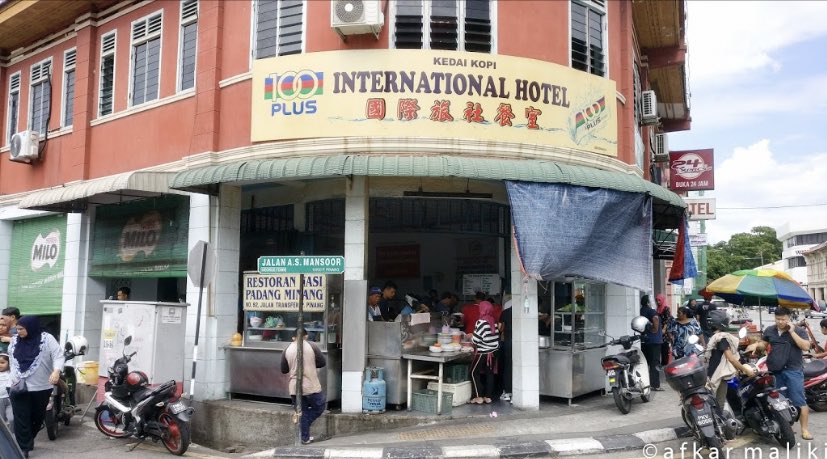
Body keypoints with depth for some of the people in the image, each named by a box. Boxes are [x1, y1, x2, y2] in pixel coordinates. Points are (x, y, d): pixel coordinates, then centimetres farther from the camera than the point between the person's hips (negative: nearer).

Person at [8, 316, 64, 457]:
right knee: (21, 418, -3)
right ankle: (23, 448, 0)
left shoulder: (47, 339, -9)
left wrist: (56, 371, -33)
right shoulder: (15, 341, 6)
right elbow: (12, 359, 17)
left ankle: (28, 441, 34)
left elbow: (58, 355, -15)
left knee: (37, 416, 13)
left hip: (41, 387, -2)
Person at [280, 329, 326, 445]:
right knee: (319, 407, 17)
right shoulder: (311, 346, -5)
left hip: (294, 388, 3)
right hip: (311, 387, -3)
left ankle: (305, 438, 16)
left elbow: (284, 370, 10)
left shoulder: (287, 350, 3)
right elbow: (322, 362, 1)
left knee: (302, 412, 14)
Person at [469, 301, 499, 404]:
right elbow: (496, 337, 7)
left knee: (474, 372, 5)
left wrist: (471, 337, 3)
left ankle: (479, 397, 3)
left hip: (482, 353, -7)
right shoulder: (494, 322, 3)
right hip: (493, 352, 7)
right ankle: (488, 396, 14)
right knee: (489, 373, 11)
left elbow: (476, 339, -16)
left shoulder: (481, 322, -16)